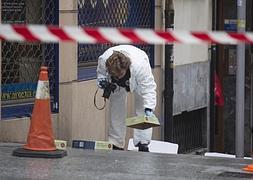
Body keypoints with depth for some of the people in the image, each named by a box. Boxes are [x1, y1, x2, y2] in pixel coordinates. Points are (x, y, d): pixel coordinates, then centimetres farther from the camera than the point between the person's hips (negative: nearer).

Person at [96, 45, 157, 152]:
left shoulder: (140, 64, -48)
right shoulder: (103, 60, -39)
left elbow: (148, 89, -39)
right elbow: (101, 72, -12)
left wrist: (149, 109, -49)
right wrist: (101, 80, -34)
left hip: (138, 80, -3)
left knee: (142, 111, -13)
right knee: (116, 112, 4)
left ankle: (143, 145, -8)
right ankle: (116, 146, 14)